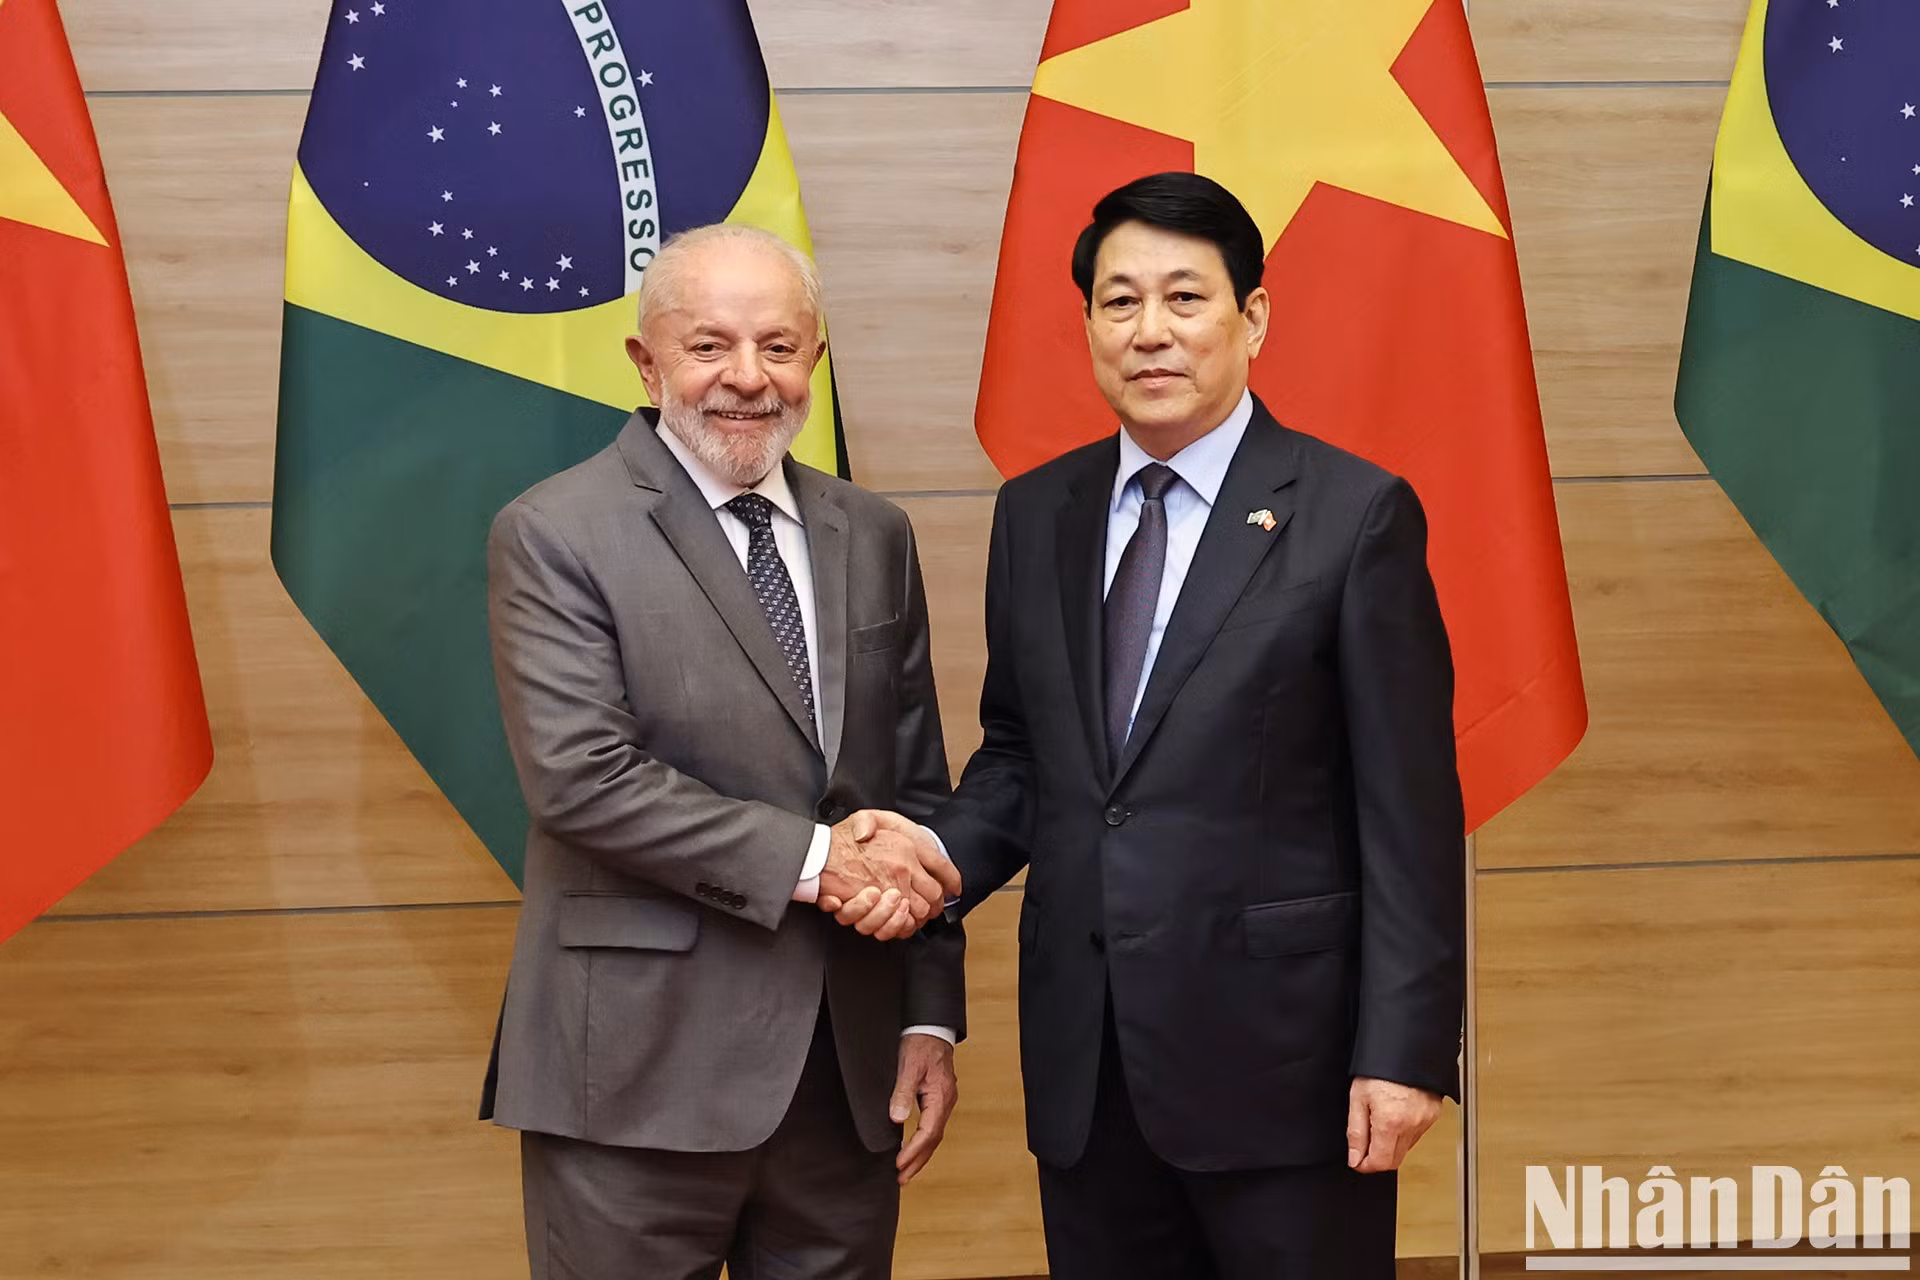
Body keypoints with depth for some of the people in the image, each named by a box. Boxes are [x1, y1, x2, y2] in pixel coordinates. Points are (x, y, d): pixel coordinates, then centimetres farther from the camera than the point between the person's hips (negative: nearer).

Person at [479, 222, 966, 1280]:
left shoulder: (873, 538, 10)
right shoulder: (553, 535, -6)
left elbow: (916, 789, 11)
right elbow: (578, 776, -16)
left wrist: (930, 1017, 6)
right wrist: (811, 860, -17)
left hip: (847, 1072, 5)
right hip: (643, 1071, -4)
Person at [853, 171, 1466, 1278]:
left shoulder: (1353, 513, -7)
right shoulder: (1036, 514, 8)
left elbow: (1410, 805, -8)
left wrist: (1406, 1050, -12)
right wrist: (943, 856, -6)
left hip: (1278, 1052, -4)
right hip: (1084, 1061, 5)